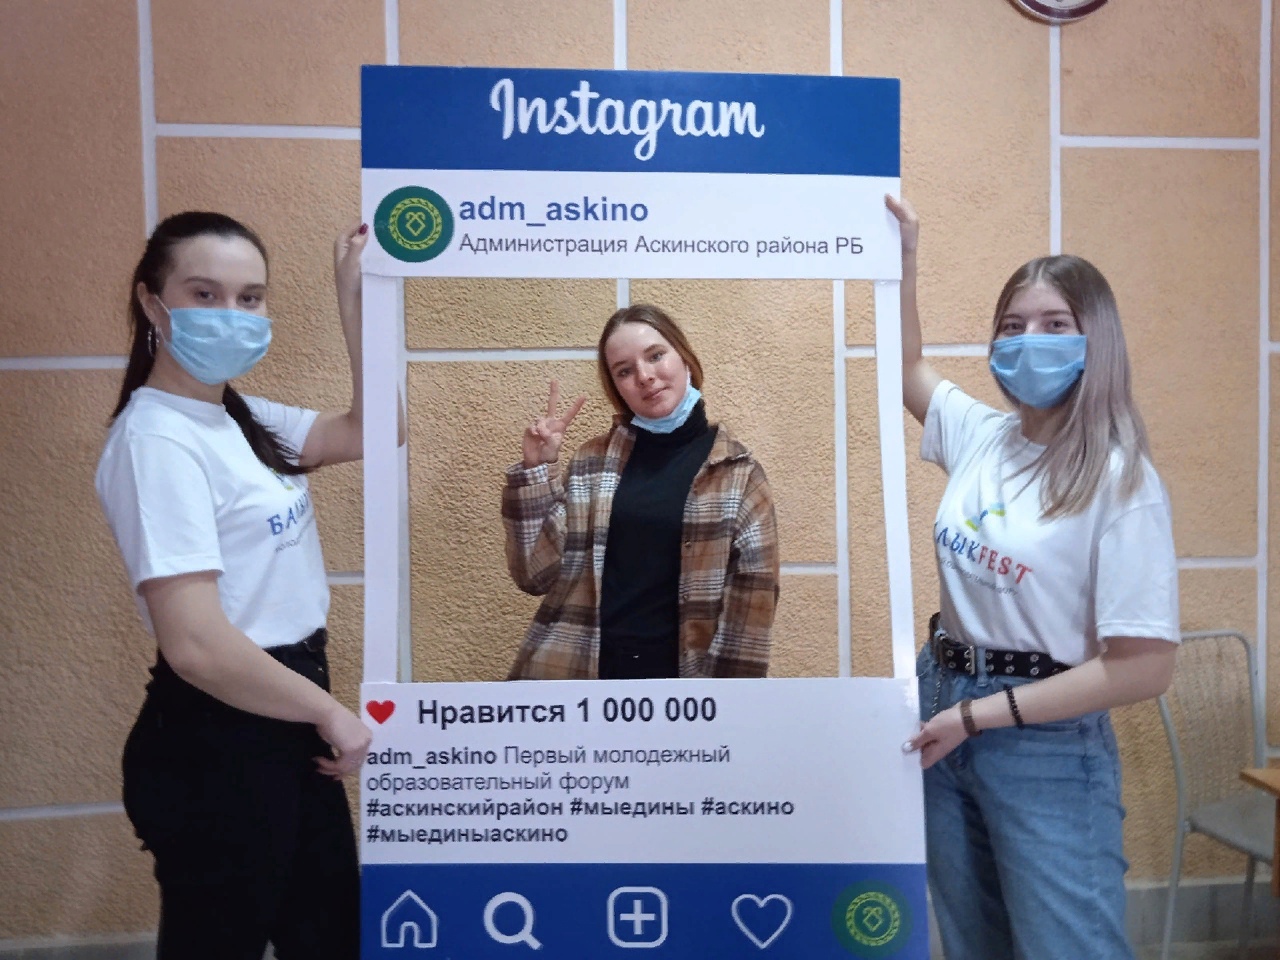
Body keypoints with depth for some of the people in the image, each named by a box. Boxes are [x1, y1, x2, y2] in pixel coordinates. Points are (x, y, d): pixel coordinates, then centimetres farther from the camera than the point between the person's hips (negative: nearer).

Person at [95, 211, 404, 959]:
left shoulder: (240, 418, 6)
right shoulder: (159, 441, -20)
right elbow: (195, 645, -26)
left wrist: (355, 299, 1)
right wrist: (331, 713, -15)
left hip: (279, 725, 9)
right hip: (216, 745, -9)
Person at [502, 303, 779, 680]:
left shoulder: (737, 473, -3)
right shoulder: (591, 462, 3)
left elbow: (753, 598, -5)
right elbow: (536, 573, -1)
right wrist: (535, 469, -8)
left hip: (682, 671, -1)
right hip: (577, 669, 2)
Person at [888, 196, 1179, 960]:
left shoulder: (1119, 480, -15)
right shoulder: (981, 435, 2)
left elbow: (1145, 667, -18)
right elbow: (910, 369, 22)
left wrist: (980, 713, -17)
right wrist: (904, 259, 12)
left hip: (1046, 743, -6)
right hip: (942, 706, 6)